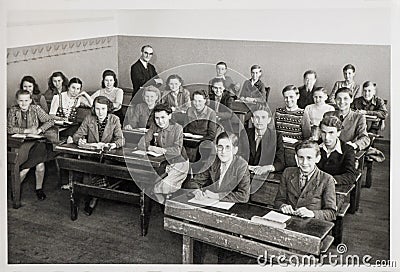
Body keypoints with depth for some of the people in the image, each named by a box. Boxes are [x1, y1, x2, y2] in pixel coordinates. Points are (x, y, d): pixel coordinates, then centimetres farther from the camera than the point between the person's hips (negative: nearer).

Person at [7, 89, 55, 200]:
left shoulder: (36, 109, 2)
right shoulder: (13, 111, 0)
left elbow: (50, 121, 0)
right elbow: (9, 129, -9)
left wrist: (39, 130, -14)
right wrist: (27, 130, -17)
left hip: (35, 142, 1)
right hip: (19, 143, -1)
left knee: (40, 163, -26)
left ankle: (39, 188, -1)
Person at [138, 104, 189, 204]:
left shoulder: (177, 128, -13)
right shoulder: (154, 127, 0)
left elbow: (177, 151, -21)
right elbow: (141, 144, -5)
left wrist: (161, 150, -25)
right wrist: (152, 148, -22)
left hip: (179, 163, -5)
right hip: (164, 163, 5)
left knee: (160, 188, -19)